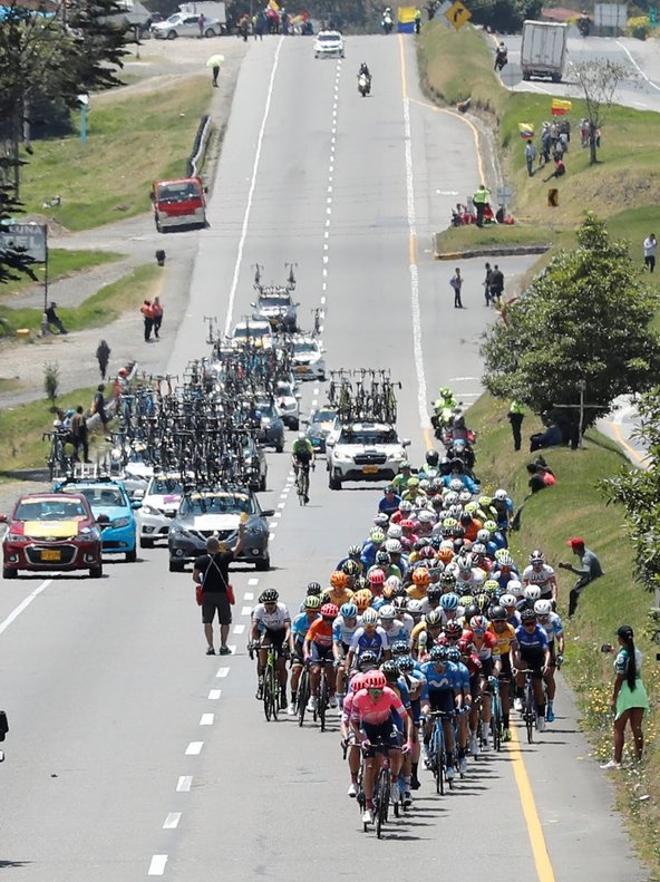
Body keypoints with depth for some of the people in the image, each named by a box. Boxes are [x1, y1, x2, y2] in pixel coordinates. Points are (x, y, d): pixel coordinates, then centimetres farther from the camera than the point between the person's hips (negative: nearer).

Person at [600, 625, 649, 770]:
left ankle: (616, 761, 1)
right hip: (639, 690, 6)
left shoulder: (622, 656, -14)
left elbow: (619, 678, -14)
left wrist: (614, 698, -9)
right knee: (637, 728, 9)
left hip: (626, 693, -6)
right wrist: (614, 652, 28)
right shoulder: (637, 653, 6)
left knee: (619, 728, 1)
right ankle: (639, 759, 9)